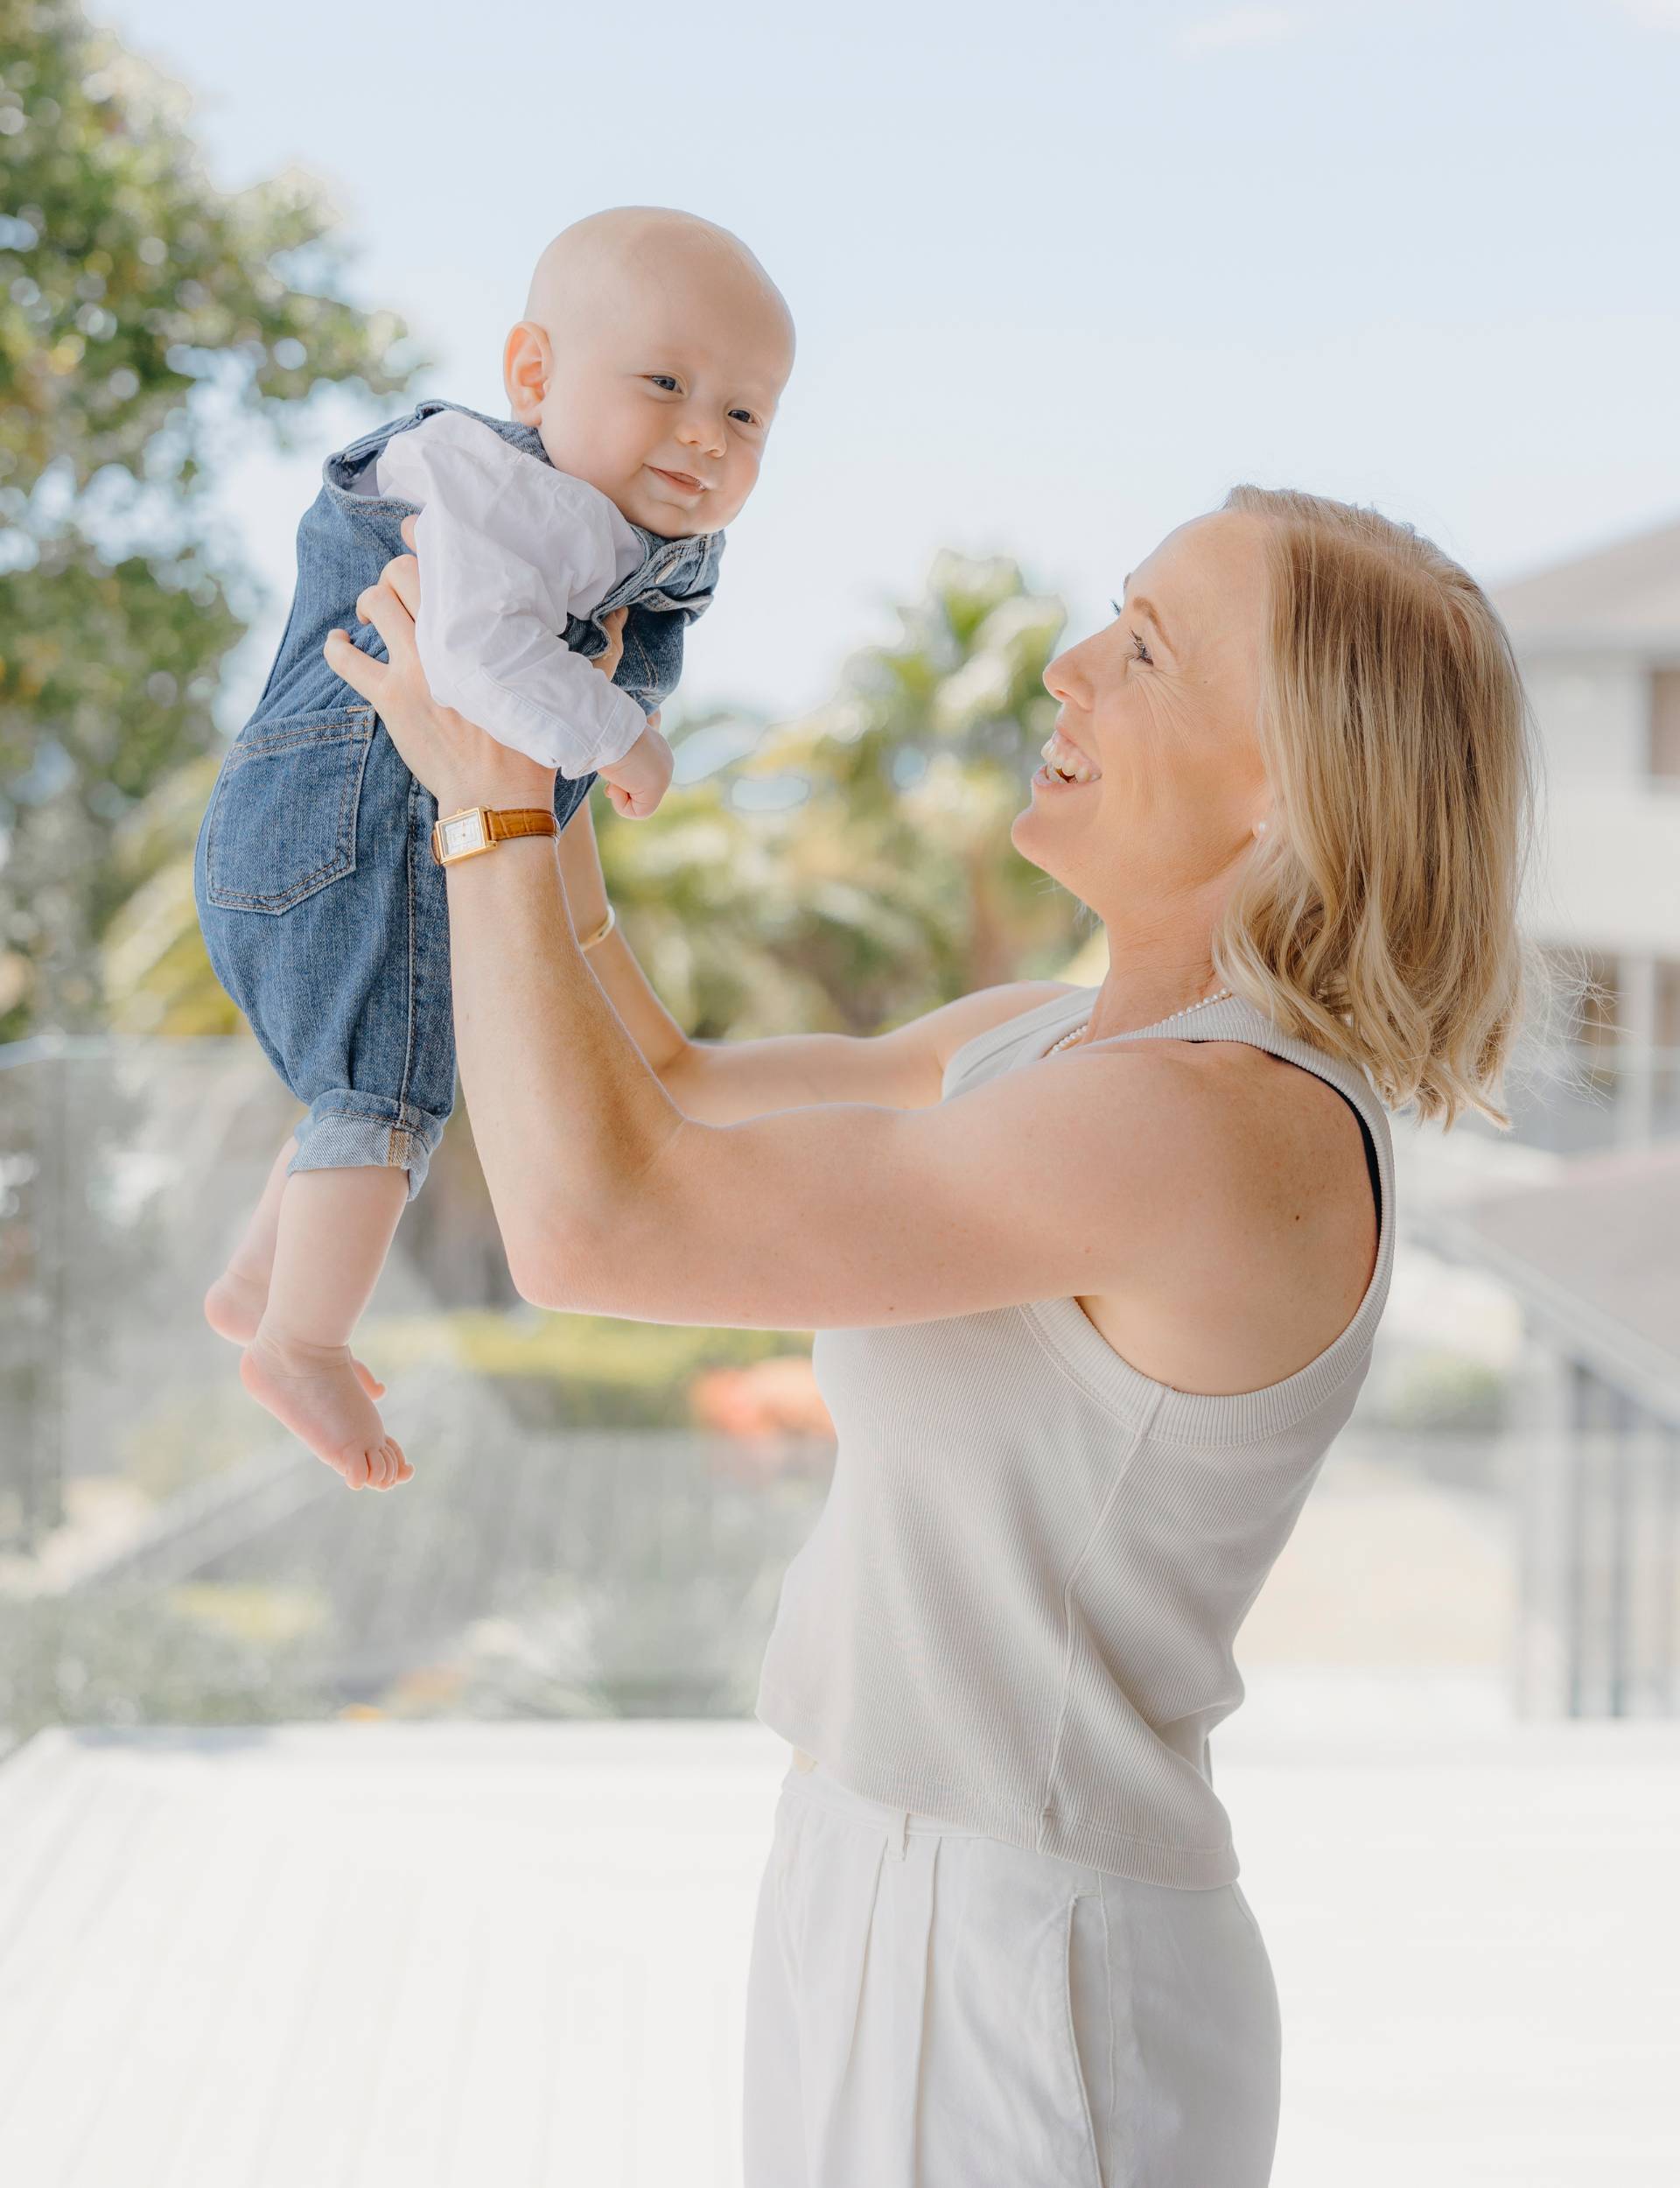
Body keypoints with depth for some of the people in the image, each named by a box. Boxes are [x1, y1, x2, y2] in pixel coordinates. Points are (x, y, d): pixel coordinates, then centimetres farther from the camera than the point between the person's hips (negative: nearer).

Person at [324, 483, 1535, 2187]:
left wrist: (491, 800, -14)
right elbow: (676, 1105, 16)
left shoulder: (1220, 1129, -25)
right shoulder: (1053, 1049, 5)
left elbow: (592, 1224, -25)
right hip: (907, 1913, 9)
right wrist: (539, 778, 5)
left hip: (1012, 2004, -9)